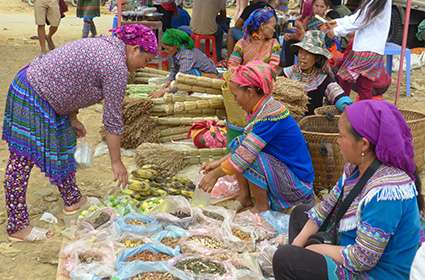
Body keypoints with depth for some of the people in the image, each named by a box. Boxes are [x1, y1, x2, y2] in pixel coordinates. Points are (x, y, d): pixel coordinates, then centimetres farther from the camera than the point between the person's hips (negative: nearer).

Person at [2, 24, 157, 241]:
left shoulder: (102, 45, 11)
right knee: (22, 161, -2)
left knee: (64, 146, 19)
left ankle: (72, 201, 35)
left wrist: (72, 118, 16)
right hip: (32, 99, -10)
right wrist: (116, 162, -6)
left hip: (27, 83, 10)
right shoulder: (117, 67, -17)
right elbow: (113, 119, -14)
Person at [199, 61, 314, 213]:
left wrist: (215, 174, -15)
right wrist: (219, 163, 9)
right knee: (237, 144, 2)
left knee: (248, 158, -26)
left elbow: (245, 155, -26)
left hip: (298, 186, -9)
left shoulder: (270, 115, -25)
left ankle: (262, 207, -8)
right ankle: (244, 195, 5)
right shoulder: (261, 109, 3)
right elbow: (243, 147, 14)